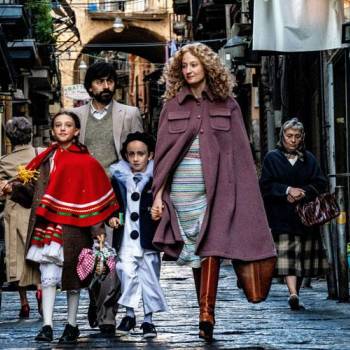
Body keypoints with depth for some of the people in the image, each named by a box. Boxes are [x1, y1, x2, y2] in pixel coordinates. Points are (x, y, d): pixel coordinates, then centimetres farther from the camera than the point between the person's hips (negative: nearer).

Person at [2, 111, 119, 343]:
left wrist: (97, 230, -6)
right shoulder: (46, 159, 10)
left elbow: (94, 197, -2)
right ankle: (47, 326, -5)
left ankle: (72, 325, 18)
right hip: (47, 226, 3)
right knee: (48, 278, -3)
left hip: (72, 226, -3)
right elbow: (33, 190, 11)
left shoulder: (86, 162, -2)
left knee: (72, 277, 7)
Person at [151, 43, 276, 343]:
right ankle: (206, 315, 11)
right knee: (194, 249, 4)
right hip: (183, 187, 2)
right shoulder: (173, 106, 10)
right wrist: (158, 194, 2)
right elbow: (162, 152, 9)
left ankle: (206, 315, -21)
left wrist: (244, 196, -1)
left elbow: (240, 152, 5)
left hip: (216, 186, -2)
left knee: (210, 247, -14)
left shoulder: (226, 105, 6)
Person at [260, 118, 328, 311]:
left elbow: (320, 184, 6)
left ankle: (295, 295, 12)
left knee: (302, 256, 2)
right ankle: (293, 293, -25)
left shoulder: (309, 159, 13)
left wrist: (303, 192, -11)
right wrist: (288, 190, -15)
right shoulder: (272, 158, 6)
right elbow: (265, 185, -2)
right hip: (281, 215, -3)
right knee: (286, 253, -15)